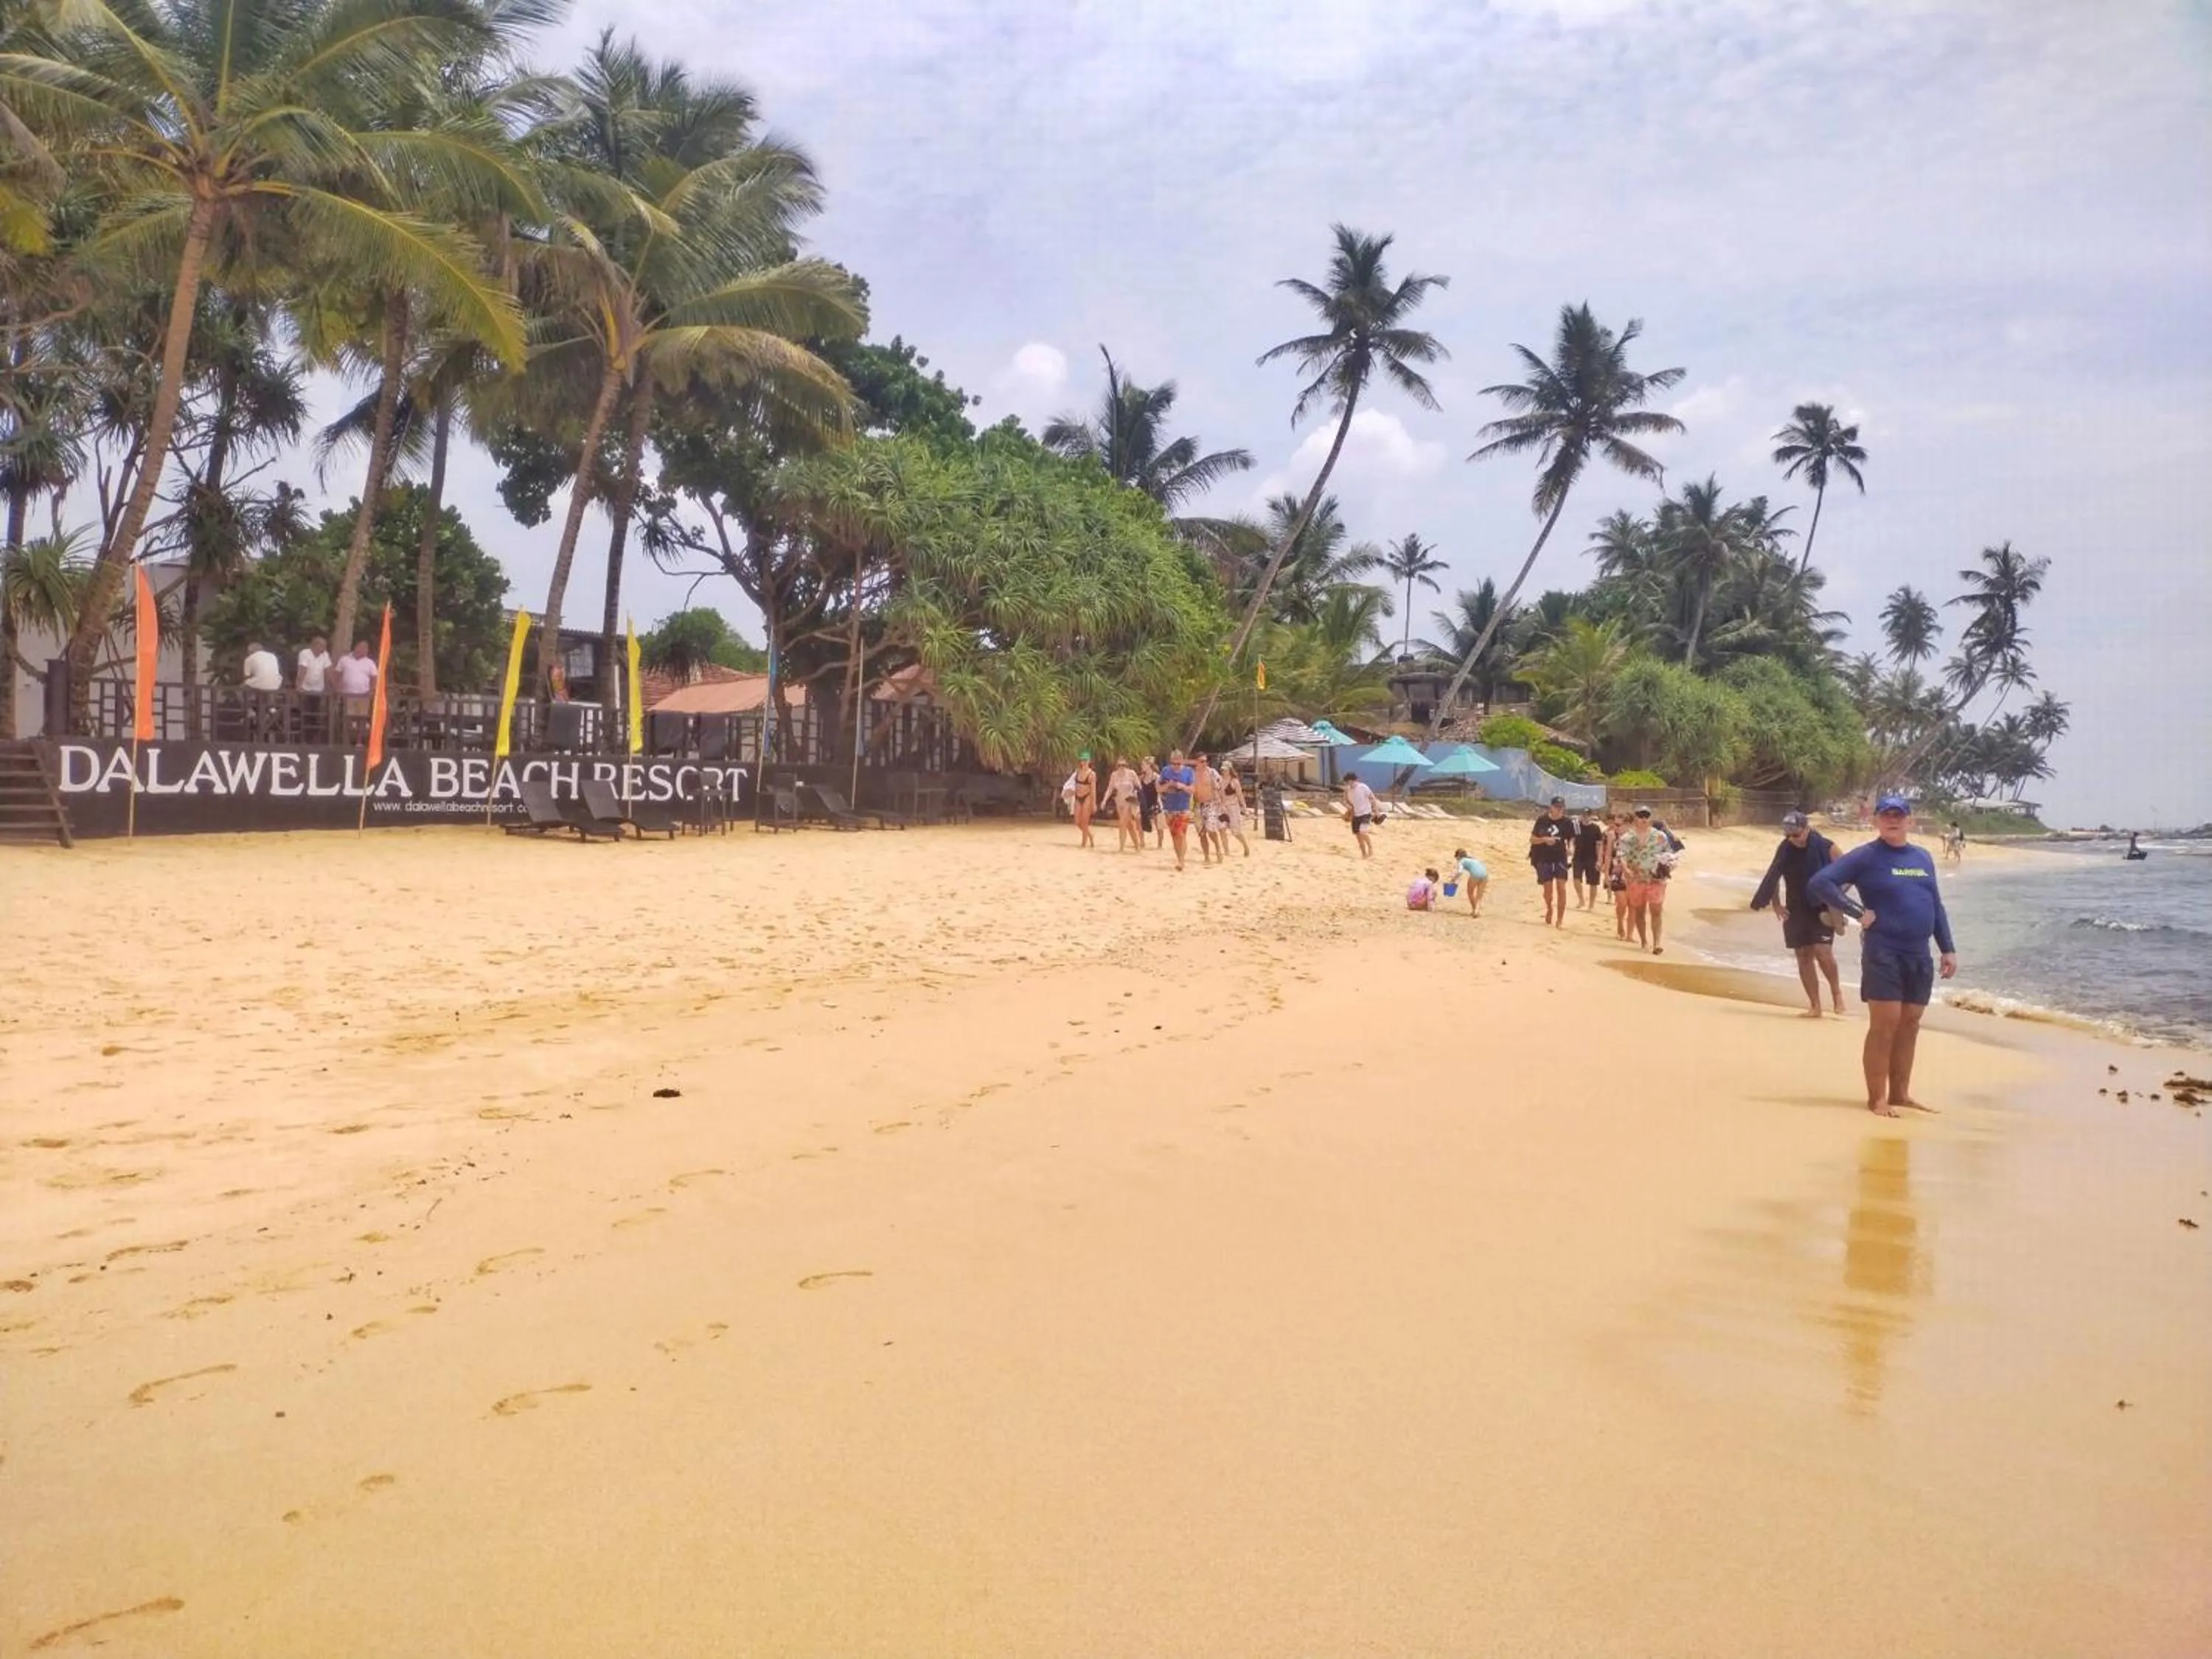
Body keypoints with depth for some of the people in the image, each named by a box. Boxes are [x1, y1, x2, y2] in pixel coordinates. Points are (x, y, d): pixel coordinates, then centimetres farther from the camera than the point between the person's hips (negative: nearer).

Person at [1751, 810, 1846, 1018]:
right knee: (1804, 956, 5)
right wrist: (1776, 903, -1)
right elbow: (1774, 877, 8)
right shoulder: (1785, 850, -1)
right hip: (1796, 911, 4)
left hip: (1823, 909, -4)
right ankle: (1815, 1006, 13)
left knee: (1822, 951, -18)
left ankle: (1836, 989, 8)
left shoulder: (1826, 847, -12)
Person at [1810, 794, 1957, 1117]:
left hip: (1919, 955, 6)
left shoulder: (1923, 857, 13)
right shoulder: (1866, 856, -7)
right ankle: (1877, 1098, -1)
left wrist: (1948, 949, 13)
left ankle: (1900, 1093, 20)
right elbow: (1820, 882, -14)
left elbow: (1936, 906, 18)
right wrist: (1859, 913, -15)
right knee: (1884, 1026, -7)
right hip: (1883, 953, -6)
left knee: (1909, 1025, 10)